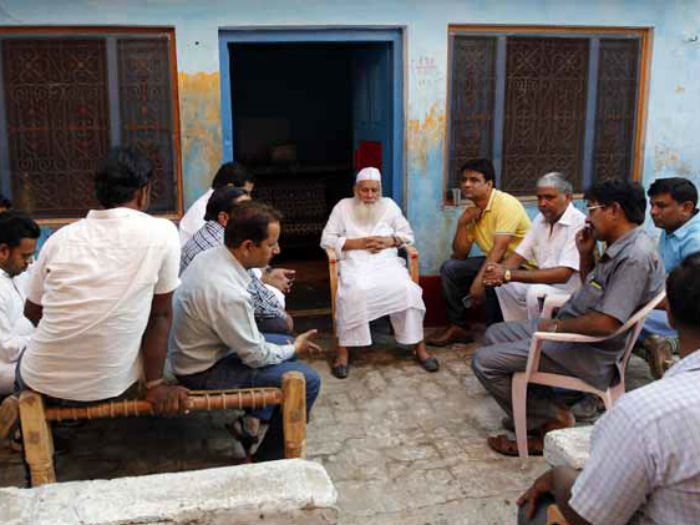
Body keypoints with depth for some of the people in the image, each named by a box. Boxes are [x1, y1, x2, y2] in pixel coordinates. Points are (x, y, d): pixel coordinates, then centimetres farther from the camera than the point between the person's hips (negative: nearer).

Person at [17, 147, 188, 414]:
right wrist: (155, 385, 2)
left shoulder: (60, 237, 0)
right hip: (112, 389, -3)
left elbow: (32, 312, 13)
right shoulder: (162, 232, -9)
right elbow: (161, 315, -5)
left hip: (41, 384, 3)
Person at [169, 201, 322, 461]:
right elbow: (256, 356, -20)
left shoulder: (208, 256, -7)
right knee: (307, 380, -14)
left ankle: (256, 417, 31)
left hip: (197, 351, 10)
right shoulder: (227, 294, -34)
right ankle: (269, 460, 2)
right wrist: (294, 349, -4)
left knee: (285, 344, 20)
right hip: (204, 373, -9)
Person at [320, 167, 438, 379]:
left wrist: (389, 240, -4)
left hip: (387, 262, 2)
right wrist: (357, 243, -8)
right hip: (355, 263, -2)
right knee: (354, 293, -36)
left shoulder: (389, 205, 17)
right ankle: (343, 350, -26)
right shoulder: (343, 206, 11)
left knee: (408, 290, -28)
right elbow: (326, 239, 5)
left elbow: (408, 234, 17)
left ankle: (419, 345, -13)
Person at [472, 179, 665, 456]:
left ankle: (549, 420, 0)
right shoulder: (620, 247, 7)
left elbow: (605, 323, -30)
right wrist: (586, 254, 7)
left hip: (588, 354, -11)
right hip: (569, 332, 11)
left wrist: (558, 325, -15)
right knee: (494, 334, 19)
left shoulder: (635, 257, -24)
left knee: (484, 362, -13)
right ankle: (534, 407, 15)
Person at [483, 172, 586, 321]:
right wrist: (500, 272, -16)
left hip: (572, 290, -9)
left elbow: (562, 275, -27)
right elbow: (519, 256, 10)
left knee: (536, 292, -31)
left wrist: (509, 275, -29)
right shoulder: (541, 219, 9)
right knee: (504, 285, -1)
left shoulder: (579, 223, -19)